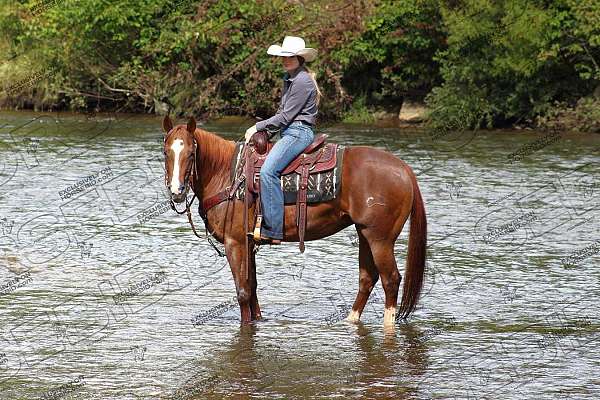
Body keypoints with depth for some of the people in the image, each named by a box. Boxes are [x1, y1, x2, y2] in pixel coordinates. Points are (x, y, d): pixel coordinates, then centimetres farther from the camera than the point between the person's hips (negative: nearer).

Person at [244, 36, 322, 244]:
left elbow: (286, 116, -15)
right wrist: (265, 133, 11)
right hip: (288, 133, 11)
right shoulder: (289, 78, 17)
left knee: (268, 171, -27)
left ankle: (274, 229, -30)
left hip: (299, 133, -11)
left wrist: (258, 127, -7)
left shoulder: (302, 81, -14)